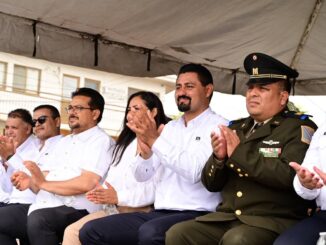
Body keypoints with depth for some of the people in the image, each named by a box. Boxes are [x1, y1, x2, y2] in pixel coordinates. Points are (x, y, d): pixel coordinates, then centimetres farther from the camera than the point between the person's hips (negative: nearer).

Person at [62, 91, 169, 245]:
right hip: (113, 209, 7)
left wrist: (119, 197, -20)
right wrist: (103, 194, -7)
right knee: (72, 231, -12)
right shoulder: (125, 143, 25)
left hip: (141, 212, -7)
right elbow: (113, 178, 16)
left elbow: (156, 188, -16)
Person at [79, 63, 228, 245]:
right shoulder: (170, 127, 17)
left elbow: (195, 172, -19)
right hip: (159, 213, 7)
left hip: (195, 215, -7)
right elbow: (142, 176, 12)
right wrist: (145, 152, -9)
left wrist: (155, 141, -19)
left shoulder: (217, 126, -3)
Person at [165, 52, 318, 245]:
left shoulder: (299, 128, 0)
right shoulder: (235, 128, 17)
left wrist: (240, 154, -13)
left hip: (274, 222, -5)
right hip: (226, 218, 6)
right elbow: (211, 184, 16)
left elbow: (292, 175, -18)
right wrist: (218, 158, -6)